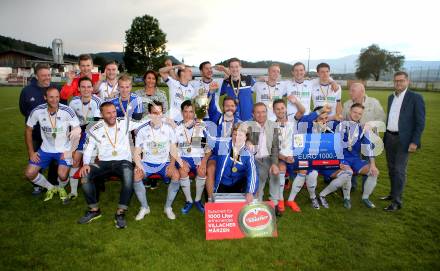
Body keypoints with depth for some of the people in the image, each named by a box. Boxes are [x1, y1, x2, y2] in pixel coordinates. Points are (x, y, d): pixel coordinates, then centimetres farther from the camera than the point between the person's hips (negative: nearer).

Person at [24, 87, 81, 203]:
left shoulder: (67, 111, -21)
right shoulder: (37, 111, -13)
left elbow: (77, 132, -13)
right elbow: (28, 130, 2)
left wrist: (70, 151, -14)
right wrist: (31, 152, 1)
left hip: (64, 149, -3)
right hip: (46, 149, 4)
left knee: (62, 175, -21)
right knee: (29, 173, -2)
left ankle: (61, 188, 17)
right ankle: (50, 188, 25)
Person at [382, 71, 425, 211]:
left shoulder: (416, 97, -8)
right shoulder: (391, 97, 11)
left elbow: (420, 122, -9)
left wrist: (415, 142, -15)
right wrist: (385, 136, 14)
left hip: (404, 140, -6)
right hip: (389, 138, 6)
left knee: (399, 170, -5)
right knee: (391, 168, 14)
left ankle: (397, 201, 2)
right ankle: (393, 193, 28)